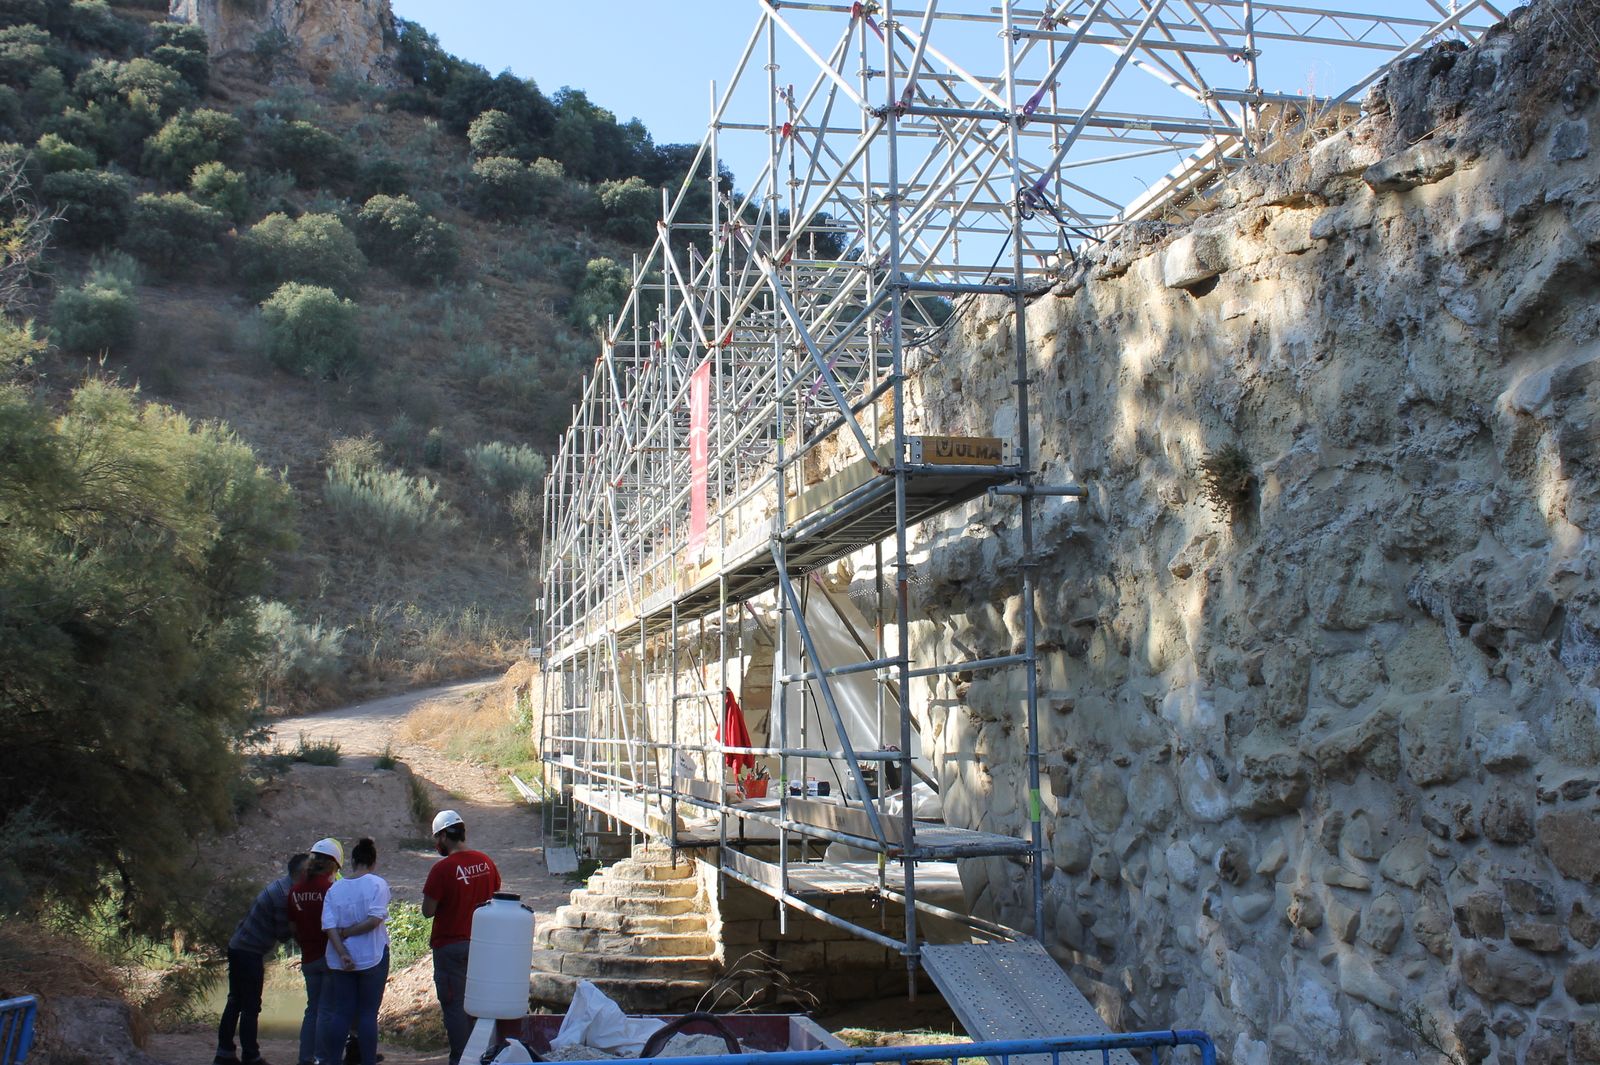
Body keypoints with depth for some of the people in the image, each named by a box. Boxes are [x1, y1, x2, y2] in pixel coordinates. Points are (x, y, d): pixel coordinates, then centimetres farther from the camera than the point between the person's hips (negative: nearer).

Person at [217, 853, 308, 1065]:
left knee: (236, 1002, 15)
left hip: (238, 947, 10)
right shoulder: (285, 894, -20)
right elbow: (283, 935, -16)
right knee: (251, 1007, -1)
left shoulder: (281, 885, 11)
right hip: (249, 953, -10)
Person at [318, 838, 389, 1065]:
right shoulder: (378, 884, -9)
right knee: (368, 1014, 4)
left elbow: (329, 926, -6)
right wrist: (347, 933, -9)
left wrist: (342, 953, -10)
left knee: (340, 1013, 11)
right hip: (372, 958, -3)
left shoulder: (335, 888, 2)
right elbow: (375, 919, -20)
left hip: (341, 961, 3)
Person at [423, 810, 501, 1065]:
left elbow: (427, 911, -16)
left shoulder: (442, 868, -18)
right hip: (481, 944, 6)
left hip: (450, 946, -6)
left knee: (454, 1004, 2)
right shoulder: (485, 861, 0)